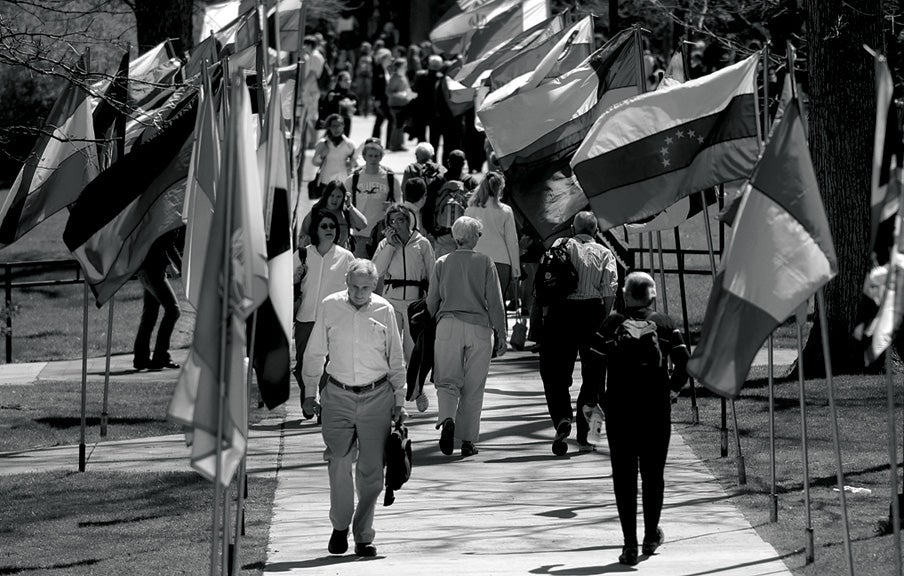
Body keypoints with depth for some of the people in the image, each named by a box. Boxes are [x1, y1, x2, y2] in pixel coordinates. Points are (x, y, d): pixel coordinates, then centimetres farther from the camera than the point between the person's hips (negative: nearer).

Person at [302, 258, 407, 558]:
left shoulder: (384, 311, 1)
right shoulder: (330, 308, 0)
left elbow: (396, 361, 10)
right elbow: (314, 353, 10)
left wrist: (399, 401, 10)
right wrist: (309, 393, 11)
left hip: (376, 398, 0)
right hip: (339, 396, 0)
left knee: (371, 471, 0)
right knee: (339, 465, -5)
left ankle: (364, 536, 9)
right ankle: (340, 527, 14)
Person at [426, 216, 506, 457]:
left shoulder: (442, 263, 5)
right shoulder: (484, 262, 0)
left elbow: (432, 301, 9)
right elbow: (495, 301, -1)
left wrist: (432, 327, 24)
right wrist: (501, 334, 4)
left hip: (448, 326, 1)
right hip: (478, 327, -1)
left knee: (447, 381, 2)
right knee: (473, 387, 7)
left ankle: (447, 419, -27)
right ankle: (467, 440, 10)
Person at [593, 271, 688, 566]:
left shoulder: (611, 325, -1)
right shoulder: (665, 325, 0)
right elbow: (684, 364, -5)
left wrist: (589, 403, 7)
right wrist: (673, 389, 14)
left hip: (618, 408, -1)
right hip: (656, 408, 1)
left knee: (624, 475, 2)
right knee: (653, 472, 15)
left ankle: (630, 546, -1)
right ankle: (651, 536, 26)